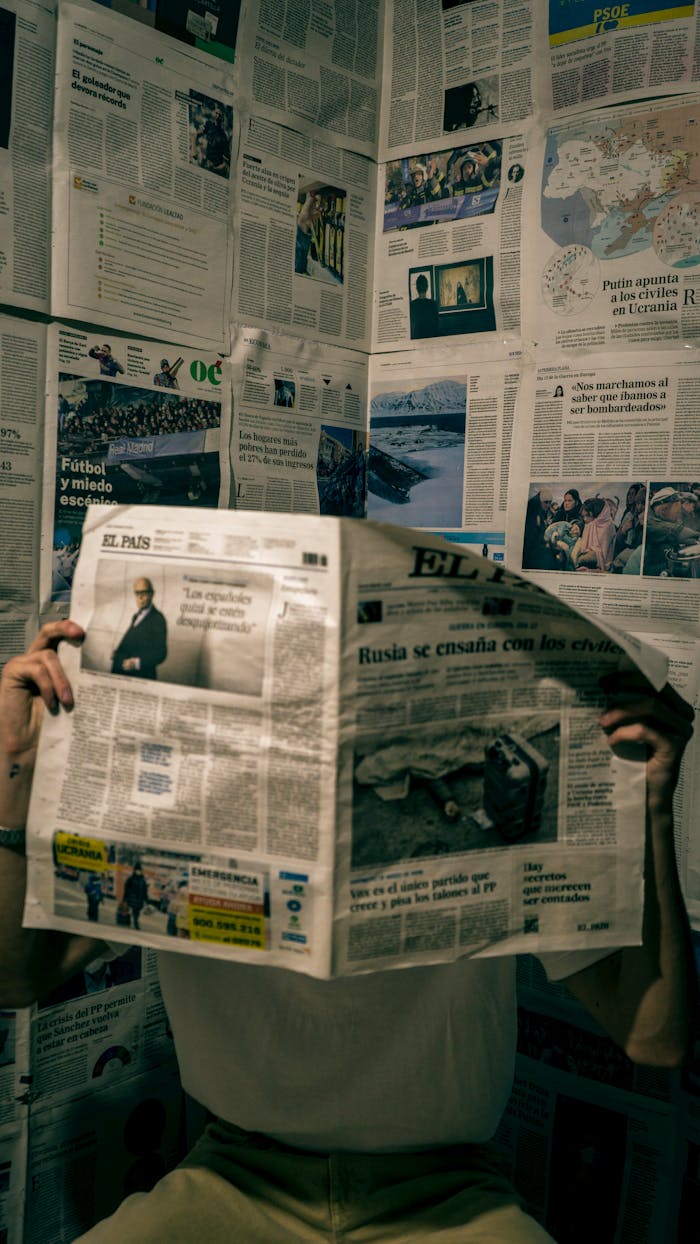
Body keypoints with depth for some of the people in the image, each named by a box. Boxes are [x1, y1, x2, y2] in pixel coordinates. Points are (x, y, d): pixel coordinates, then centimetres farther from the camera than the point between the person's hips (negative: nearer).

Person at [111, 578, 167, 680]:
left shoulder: (157, 619, -9)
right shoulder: (136, 616, 17)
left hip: (141, 676, -7)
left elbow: (160, 654, -14)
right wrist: (117, 652, 5)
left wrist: (137, 662, -24)